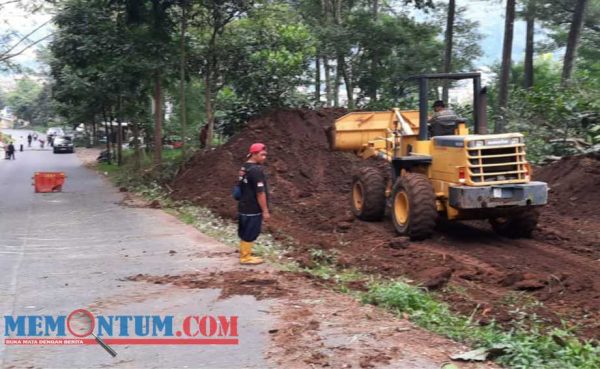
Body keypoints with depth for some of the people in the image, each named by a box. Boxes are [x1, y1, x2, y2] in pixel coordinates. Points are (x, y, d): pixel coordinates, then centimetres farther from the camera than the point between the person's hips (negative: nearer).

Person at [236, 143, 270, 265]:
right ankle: (245, 257, 11)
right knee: (249, 234, 2)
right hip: (253, 209, -9)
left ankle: (245, 254, 28)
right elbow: (260, 193, -22)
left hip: (244, 207, 9)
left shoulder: (244, 168, 9)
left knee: (245, 233, 17)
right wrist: (265, 210, -16)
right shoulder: (256, 170, -21)